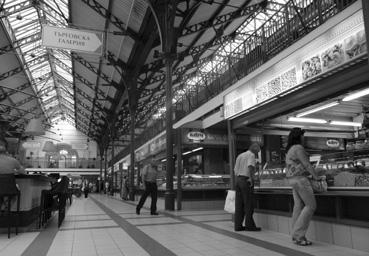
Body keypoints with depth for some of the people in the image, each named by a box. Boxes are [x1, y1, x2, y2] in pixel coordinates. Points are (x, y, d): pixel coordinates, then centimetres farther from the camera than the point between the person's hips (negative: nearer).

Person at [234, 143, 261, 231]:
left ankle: (238, 225, 9)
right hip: (246, 180, -7)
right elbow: (250, 166, -23)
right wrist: (251, 178, -18)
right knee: (249, 204, -1)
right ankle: (249, 225, 4)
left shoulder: (240, 156, 19)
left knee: (239, 204, 7)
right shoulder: (251, 155, -4)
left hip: (238, 179, 8)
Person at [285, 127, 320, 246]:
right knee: (310, 205, -4)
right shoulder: (298, 148, -12)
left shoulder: (289, 150, 18)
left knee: (298, 206, 7)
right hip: (300, 179, -9)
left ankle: (296, 236, 8)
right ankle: (298, 234, -5)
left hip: (293, 180, 9)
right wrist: (317, 177, -7)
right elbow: (306, 164, -14)